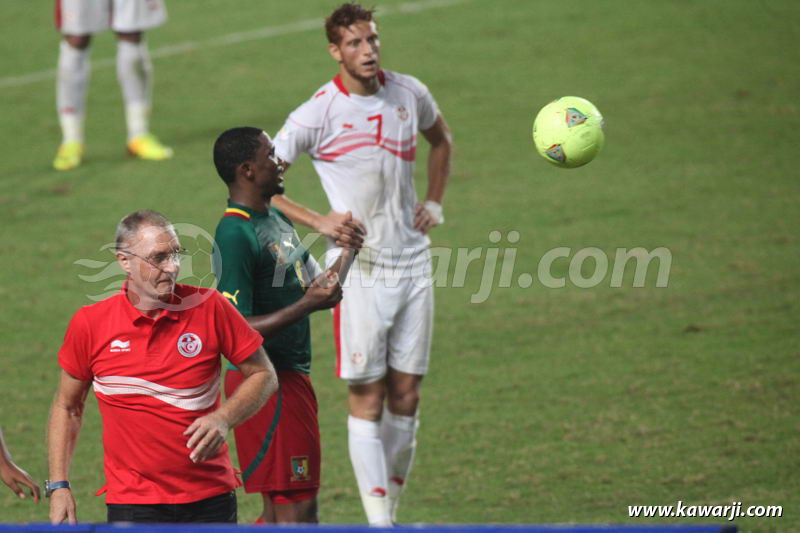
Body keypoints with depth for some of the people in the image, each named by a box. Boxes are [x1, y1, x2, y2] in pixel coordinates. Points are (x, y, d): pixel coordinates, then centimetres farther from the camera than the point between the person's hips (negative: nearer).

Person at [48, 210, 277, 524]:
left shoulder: (209, 307, -4)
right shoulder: (90, 324, -2)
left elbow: (263, 375, 6)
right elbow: (67, 406, 10)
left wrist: (224, 418, -12)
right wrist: (58, 486, 5)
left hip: (210, 498, 1)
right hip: (132, 504, -1)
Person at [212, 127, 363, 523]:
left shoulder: (276, 219, 14)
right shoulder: (235, 235, -18)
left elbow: (316, 289, 22)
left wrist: (347, 253, 7)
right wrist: (307, 304, -26)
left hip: (292, 375, 10)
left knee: (281, 509, 14)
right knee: (295, 509, -9)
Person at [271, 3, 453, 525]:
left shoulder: (409, 93, 4)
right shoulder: (320, 113, -10)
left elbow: (441, 139, 27)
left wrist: (434, 201, 14)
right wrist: (316, 220, -13)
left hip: (413, 262, 5)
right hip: (360, 269, -5)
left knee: (406, 396, 6)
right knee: (368, 400, -4)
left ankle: (392, 511, 16)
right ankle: (379, 524, -3)